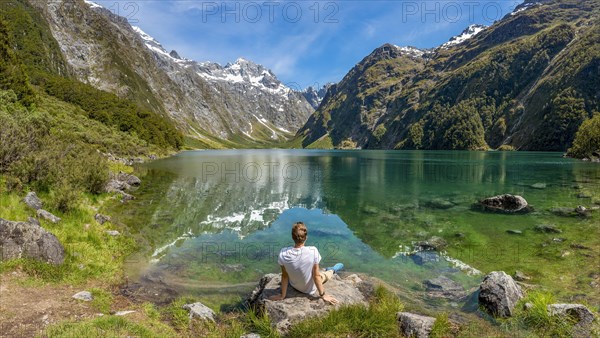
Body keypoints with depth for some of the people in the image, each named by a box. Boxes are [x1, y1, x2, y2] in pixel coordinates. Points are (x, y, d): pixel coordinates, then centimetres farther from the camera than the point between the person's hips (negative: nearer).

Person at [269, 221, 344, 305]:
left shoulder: (283, 253, -26)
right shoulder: (313, 251, -32)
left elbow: (284, 275, -13)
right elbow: (316, 276, -21)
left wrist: (282, 295, 1)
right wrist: (323, 295, -6)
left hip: (294, 286, 2)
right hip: (310, 290, -2)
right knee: (326, 274, 28)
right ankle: (332, 270, 58)